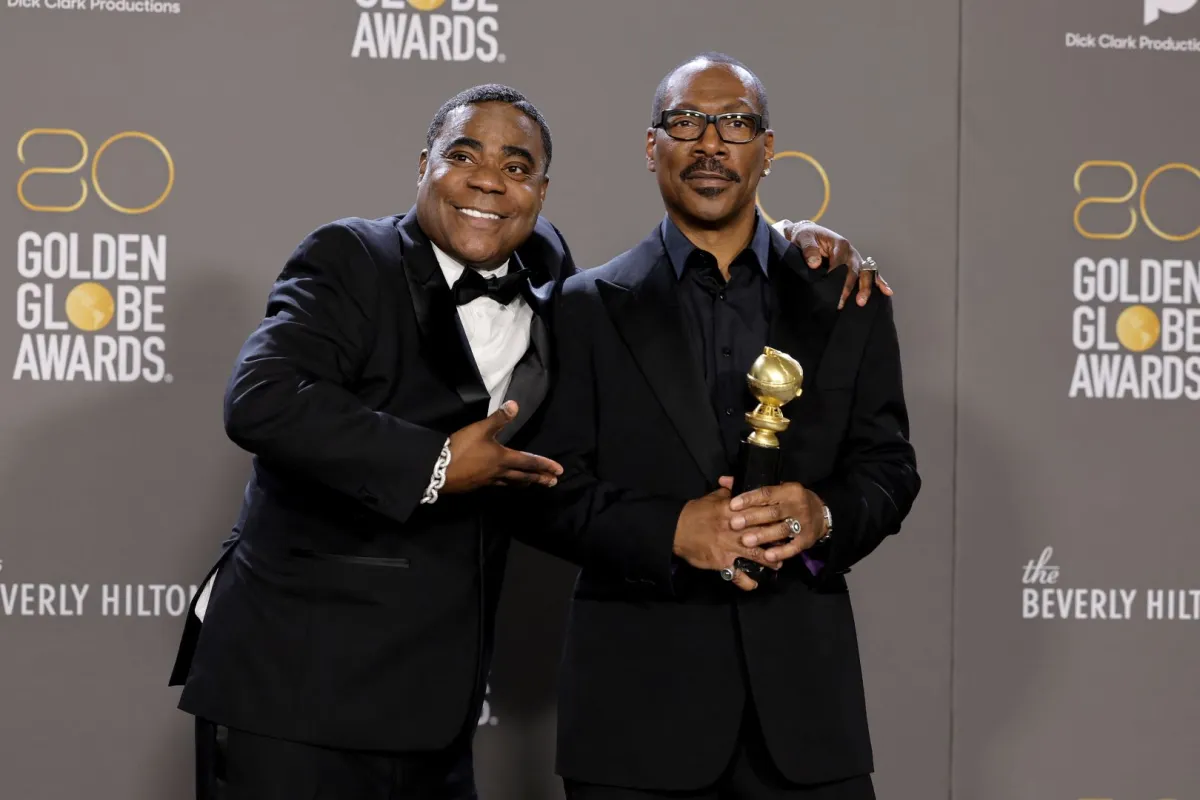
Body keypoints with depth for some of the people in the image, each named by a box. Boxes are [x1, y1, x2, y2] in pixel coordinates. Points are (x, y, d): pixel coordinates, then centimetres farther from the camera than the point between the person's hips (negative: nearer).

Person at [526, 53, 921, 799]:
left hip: (803, 687, 1)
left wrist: (826, 515, -14)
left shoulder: (845, 299, 9)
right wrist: (671, 530, -17)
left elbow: (889, 466, 7)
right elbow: (552, 492, -1)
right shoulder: (589, 307, 4)